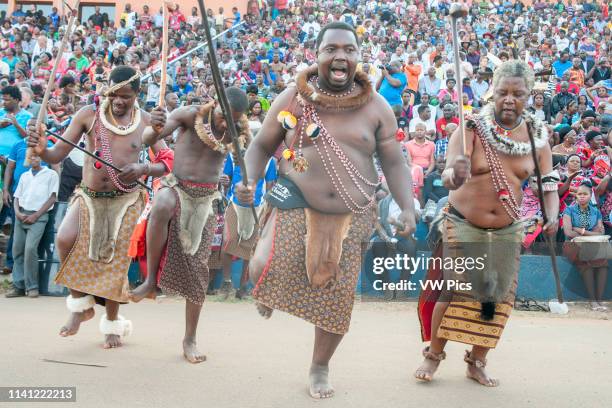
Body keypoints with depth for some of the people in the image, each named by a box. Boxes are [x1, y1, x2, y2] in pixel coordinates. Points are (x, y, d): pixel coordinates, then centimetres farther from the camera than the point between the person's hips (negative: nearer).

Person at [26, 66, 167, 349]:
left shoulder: (148, 121, -5)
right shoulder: (89, 115, -6)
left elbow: (167, 166, -1)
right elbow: (57, 156, -7)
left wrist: (143, 169, -21)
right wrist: (41, 150, -30)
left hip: (125, 199, 0)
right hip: (89, 197, 0)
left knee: (116, 260, 2)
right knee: (65, 240, -23)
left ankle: (112, 323, 24)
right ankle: (80, 303, 1)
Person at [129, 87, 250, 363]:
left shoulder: (238, 133, -1)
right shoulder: (191, 115, -9)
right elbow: (148, 140, -15)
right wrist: (155, 127, -38)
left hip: (206, 199, 2)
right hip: (176, 187, -2)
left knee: (197, 268, 1)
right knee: (162, 207, -40)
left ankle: (190, 339, 12)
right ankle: (151, 281, -23)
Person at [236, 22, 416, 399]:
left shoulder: (376, 107, 0)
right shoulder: (292, 98, -2)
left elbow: (394, 162, 3)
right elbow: (262, 146, 6)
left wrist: (408, 208, -12)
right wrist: (250, 182, -13)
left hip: (352, 215, 2)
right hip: (296, 204, -1)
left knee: (337, 297, 8)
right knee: (265, 269, -25)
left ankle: (320, 367, 35)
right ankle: (267, 289, 17)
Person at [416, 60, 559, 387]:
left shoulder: (537, 136, -3)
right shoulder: (471, 129, -14)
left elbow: (549, 182, 0)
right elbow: (447, 176, -24)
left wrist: (552, 216, -20)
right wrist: (454, 174, -48)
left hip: (507, 232, 3)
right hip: (462, 226, -3)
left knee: (496, 298, 7)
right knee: (452, 293, -1)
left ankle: (477, 363, 25)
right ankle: (433, 355, 19)